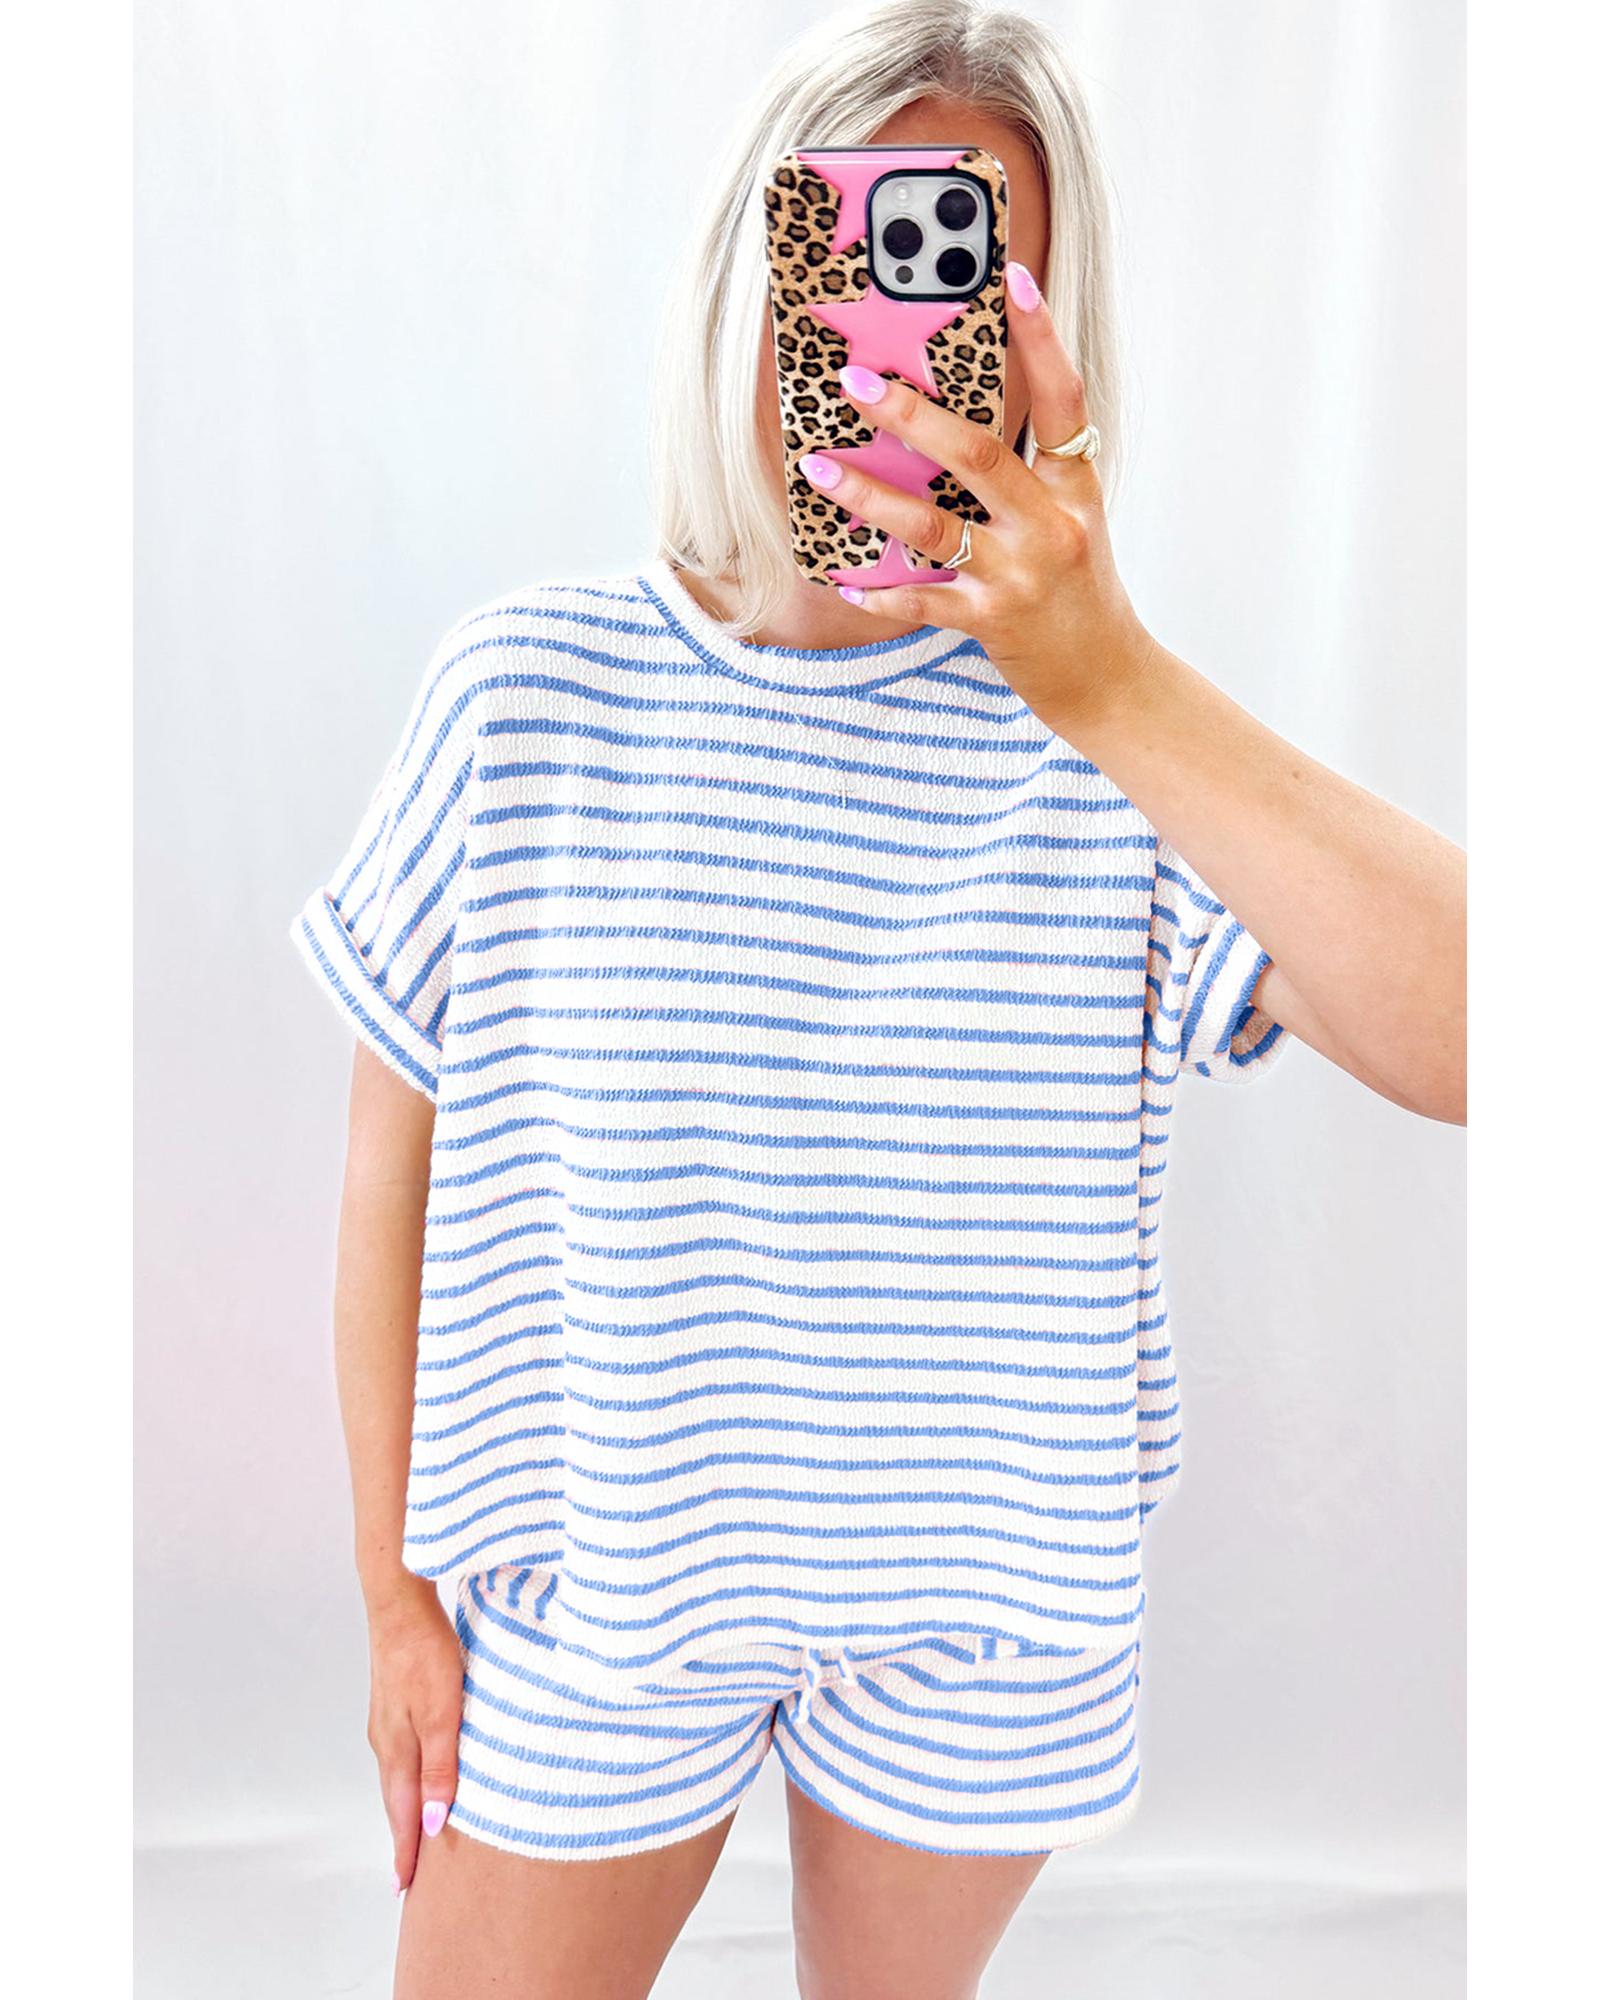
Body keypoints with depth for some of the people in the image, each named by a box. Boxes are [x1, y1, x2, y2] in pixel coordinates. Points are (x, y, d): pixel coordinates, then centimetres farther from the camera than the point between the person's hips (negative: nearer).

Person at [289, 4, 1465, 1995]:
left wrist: (1119, 690, -35)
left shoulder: (1111, 731, -12)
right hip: (591, 1585, 0)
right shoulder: (523, 690, -11)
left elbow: (1464, 1047, -26)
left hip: (981, 1604, 1)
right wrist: (395, 1595, 1)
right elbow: (392, 1177, -5)